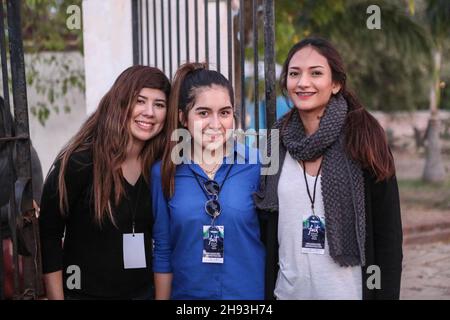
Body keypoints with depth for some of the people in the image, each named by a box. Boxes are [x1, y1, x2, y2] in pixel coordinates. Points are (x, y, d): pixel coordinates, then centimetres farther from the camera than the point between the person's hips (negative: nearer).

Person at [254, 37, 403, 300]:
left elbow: (388, 235, -9)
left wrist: (386, 294, -13)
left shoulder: (364, 139, -10)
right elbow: (267, 227, 8)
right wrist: (266, 291, 5)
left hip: (349, 291, -3)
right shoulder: (278, 140, 1)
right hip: (288, 290, 4)